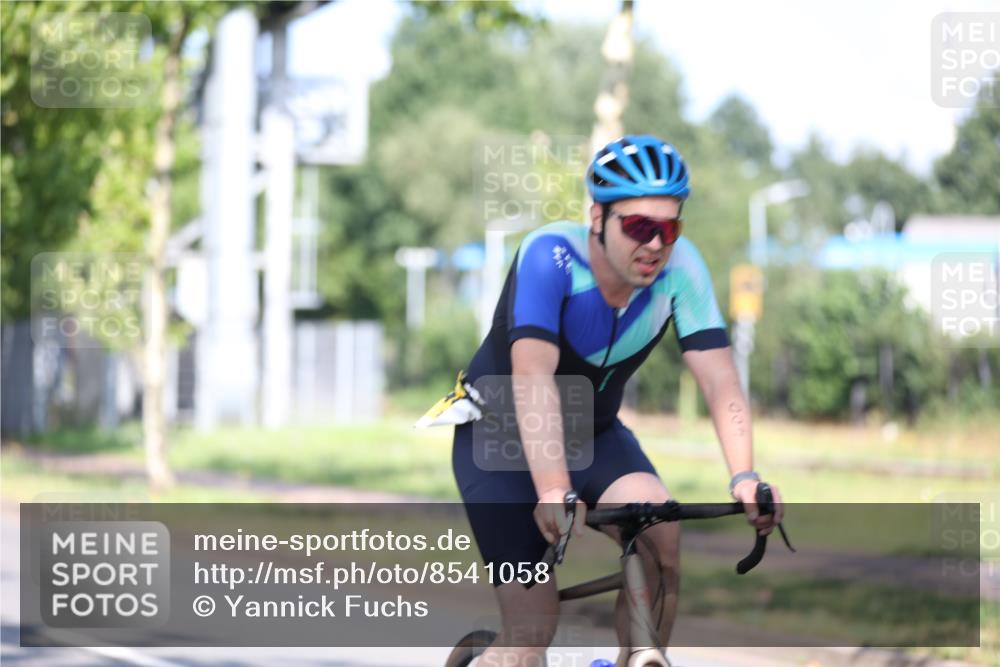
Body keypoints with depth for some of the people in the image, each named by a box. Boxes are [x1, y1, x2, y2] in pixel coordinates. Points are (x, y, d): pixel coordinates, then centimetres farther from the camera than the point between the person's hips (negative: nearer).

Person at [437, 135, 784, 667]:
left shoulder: (679, 266, -19)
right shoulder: (550, 256, -30)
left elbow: (719, 379, -26)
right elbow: (533, 379, -42)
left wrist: (744, 477, -43)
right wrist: (554, 494, -54)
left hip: (593, 434, 4)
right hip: (501, 436, -4)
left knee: (661, 534, -27)